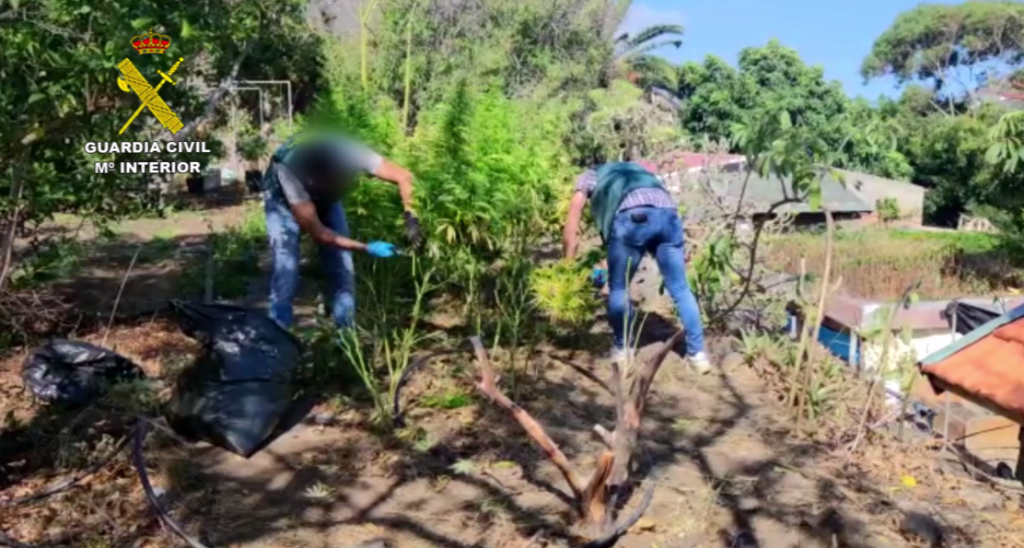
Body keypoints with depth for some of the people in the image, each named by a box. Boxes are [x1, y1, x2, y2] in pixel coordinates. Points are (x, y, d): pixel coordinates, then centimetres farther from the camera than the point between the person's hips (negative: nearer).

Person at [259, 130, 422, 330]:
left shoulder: (351, 153, -37)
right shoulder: (290, 171, -44)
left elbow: (403, 176, -24)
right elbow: (317, 232, -36)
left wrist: (410, 216, -36)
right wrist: (367, 248, -38)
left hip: (324, 198, 3)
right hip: (284, 201, -3)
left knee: (343, 267, -4)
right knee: (286, 269, -17)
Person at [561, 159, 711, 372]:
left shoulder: (589, 177, 33)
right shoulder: (638, 170, 45)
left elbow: (572, 228, 26)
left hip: (631, 216, -4)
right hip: (668, 212, 4)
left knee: (618, 288, 14)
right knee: (679, 287, 13)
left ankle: (622, 349, 26)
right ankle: (697, 353, 17)